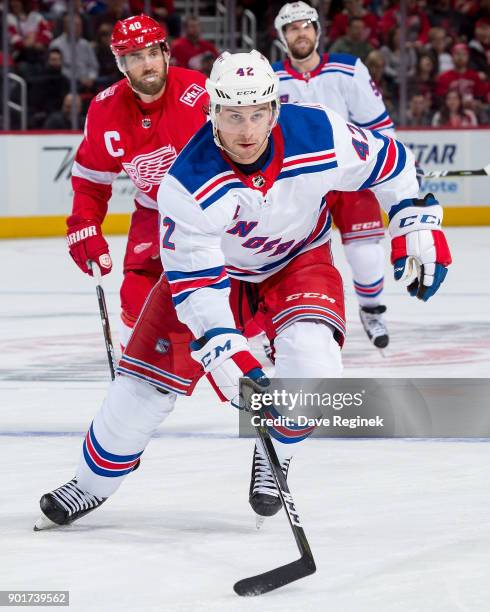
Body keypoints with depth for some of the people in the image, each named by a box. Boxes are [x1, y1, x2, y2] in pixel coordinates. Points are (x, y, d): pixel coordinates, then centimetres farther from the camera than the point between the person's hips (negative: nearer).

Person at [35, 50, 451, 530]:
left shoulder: (319, 135, -30)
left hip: (298, 261, 1)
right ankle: (94, 481, 21)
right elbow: (193, 281, -31)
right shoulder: (188, 185, -34)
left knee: (312, 358, -27)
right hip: (214, 268, -1)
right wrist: (227, 356, -40)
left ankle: (273, 456, 2)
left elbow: (389, 162, -10)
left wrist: (419, 229, -13)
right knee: (151, 376, -3)